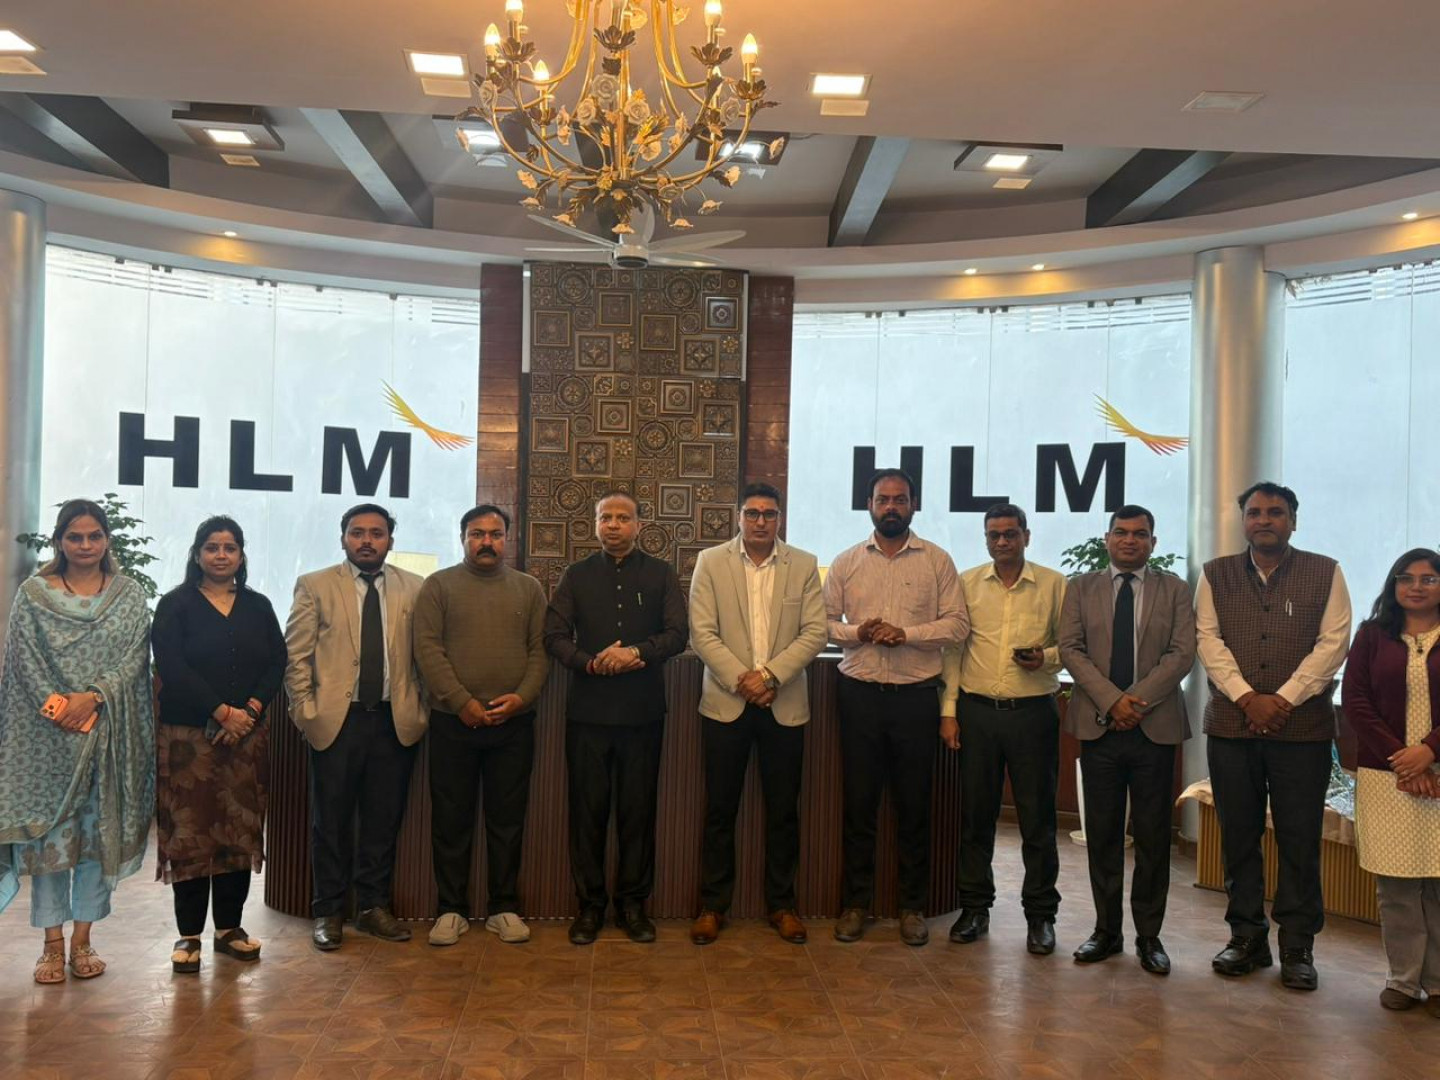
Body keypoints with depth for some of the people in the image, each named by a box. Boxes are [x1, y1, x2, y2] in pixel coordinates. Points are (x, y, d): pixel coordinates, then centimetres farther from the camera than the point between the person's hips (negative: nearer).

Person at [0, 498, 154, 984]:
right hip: (48, 732, -1)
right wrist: (60, 705, -14)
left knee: (100, 831, 5)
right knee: (47, 831, 3)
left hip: (109, 732, 1)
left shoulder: (130, 595, 6)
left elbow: (135, 657, -2)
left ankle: (82, 939, 16)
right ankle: (52, 942, 14)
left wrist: (92, 697, -16)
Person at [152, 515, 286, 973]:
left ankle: (229, 927, 15)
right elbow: (172, 667, -10)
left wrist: (251, 710, -10)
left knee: (240, 831, 4)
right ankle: (189, 934, 7)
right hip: (188, 734, -3)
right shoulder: (175, 605, 1)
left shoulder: (258, 606, 11)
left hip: (246, 735, 3)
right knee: (189, 832, -2)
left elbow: (277, 664, 6)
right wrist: (222, 712, -16)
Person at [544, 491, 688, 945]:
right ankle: (590, 903, 16)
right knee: (588, 809, 5)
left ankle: (633, 902, 18)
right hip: (588, 711, 0)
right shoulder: (576, 576, 9)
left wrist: (637, 652, -19)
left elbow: (677, 634, -3)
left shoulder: (660, 574, 7)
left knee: (639, 809, 5)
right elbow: (554, 635, 1)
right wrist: (591, 663, -16)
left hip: (643, 712, 0)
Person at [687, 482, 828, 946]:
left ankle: (781, 904, 23)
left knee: (783, 810, 9)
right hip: (725, 703, -1)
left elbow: (815, 632, -2)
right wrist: (740, 680, -13)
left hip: (785, 706, 1)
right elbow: (702, 633, -4)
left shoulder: (803, 565, 4)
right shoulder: (711, 562, 2)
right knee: (720, 809, 6)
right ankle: (712, 905, 18)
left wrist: (770, 674, -13)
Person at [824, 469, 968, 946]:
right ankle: (856, 902, 19)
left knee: (914, 804, 7)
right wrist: (857, 631, -14)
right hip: (860, 693, 1)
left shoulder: (936, 560, 3)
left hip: (916, 695, -1)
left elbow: (957, 624, -3)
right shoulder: (846, 562, 7)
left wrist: (905, 633, -16)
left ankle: (912, 906, 20)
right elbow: (822, 623, 5)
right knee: (858, 802, 7)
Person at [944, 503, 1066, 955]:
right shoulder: (966, 583, 6)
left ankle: (1040, 914, 17)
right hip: (976, 710, 1)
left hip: (1033, 711, -1)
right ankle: (975, 907, 21)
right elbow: (953, 648, 6)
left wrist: (1046, 657, -15)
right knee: (975, 814, 8)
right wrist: (949, 711, 2)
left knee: (1037, 818, 4)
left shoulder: (1054, 584, 3)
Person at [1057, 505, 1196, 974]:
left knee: (1153, 835, 5)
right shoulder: (1081, 588, 9)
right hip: (1098, 724, 1)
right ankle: (1107, 930, 18)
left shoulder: (1174, 589, 8)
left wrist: (1138, 699, -14)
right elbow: (1070, 648, -1)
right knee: (1102, 834, 6)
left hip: (1155, 725, 0)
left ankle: (1149, 935, 15)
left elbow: (1182, 653, -3)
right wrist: (1111, 700, -13)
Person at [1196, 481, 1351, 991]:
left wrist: (1284, 699, -13)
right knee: (1238, 837, 8)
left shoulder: (1325, 573, 4)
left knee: (1300, 841, 2)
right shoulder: (1216, 575, 8)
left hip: (1303, 728, -1)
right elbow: (1208, 641, 0)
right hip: (1232, 725, 2)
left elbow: (1333, 643, -4)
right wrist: (1248, 698, -12)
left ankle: (1297, 948, 13)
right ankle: (1247, 938, 19)